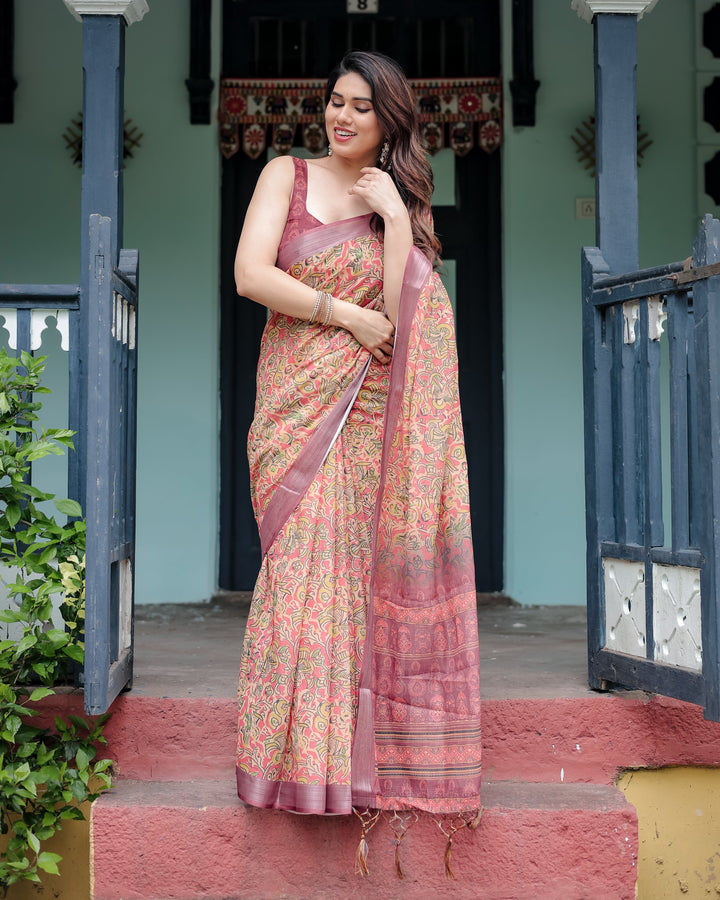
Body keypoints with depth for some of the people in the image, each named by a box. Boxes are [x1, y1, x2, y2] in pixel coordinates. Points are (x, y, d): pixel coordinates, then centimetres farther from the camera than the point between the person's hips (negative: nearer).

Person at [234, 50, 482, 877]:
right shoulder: (287, 175, 7)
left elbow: (407, 315, -2)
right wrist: (347, 316, -8)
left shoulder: (403, 200, 12)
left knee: (361, 568, -1)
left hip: (371, 413, 2)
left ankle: (360, 750, 10)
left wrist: (395, 218, -8)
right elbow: (250, 274, -8)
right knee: (303, 568, -5)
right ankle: (300, 751, 7)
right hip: (298, 404, -1)